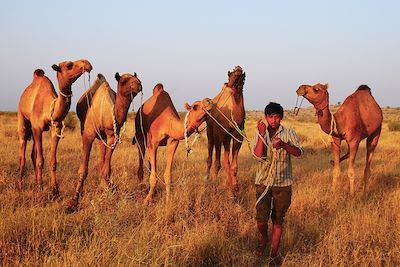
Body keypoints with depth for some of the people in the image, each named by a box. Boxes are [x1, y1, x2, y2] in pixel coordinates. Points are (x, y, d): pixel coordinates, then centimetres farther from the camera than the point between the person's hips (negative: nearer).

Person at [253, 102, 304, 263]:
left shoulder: (289, 133, -1)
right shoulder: (260, 133, 1)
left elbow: (299, 152, -14)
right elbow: (258, 155, -14)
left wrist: (283, 144, -30)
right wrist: (262, 134, -22)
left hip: (283, 183, 0)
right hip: (263, 182, 0)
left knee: (278, 220, 8)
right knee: (261, 219, -8)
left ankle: (274, 253, 23)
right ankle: (264, 239, 25)